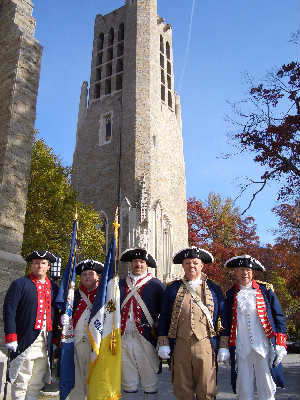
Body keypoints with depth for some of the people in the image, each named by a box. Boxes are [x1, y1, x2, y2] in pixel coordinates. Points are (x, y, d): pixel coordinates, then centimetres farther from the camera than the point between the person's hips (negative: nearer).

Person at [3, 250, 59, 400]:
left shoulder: (53, 287, 14)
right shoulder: (20, 284, 0)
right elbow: (9, 311, -5)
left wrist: (55, 339, 14)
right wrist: (11, 337, -12)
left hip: (46, 343, 5)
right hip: (25, 341, -4)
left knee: (37, 384, 11)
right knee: (21, 383, 0)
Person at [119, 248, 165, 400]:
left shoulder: (156, 285, 4)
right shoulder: (120, 284, 13)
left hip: (146, 340, -2)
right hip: (123, 340, 3)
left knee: (150, 384, 4)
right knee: (128, 383, 11)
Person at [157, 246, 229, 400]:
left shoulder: (214, 289, 8)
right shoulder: (172, 289, 9)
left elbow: (223, 318, 8)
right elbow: (164, 318, 10)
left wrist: (223, 346, 3)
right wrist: (163, 344, 3)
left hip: (205, 346, -1)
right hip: (180, 346, 1)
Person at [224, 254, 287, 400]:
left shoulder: (265, 290, 4)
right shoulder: (230, 295, 7)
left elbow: (278, 317, 5)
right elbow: (227, 322, 11)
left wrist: (280, 344, -3)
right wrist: (226, 348, 7)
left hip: (264, 348, -1)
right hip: (241, 350, 1)